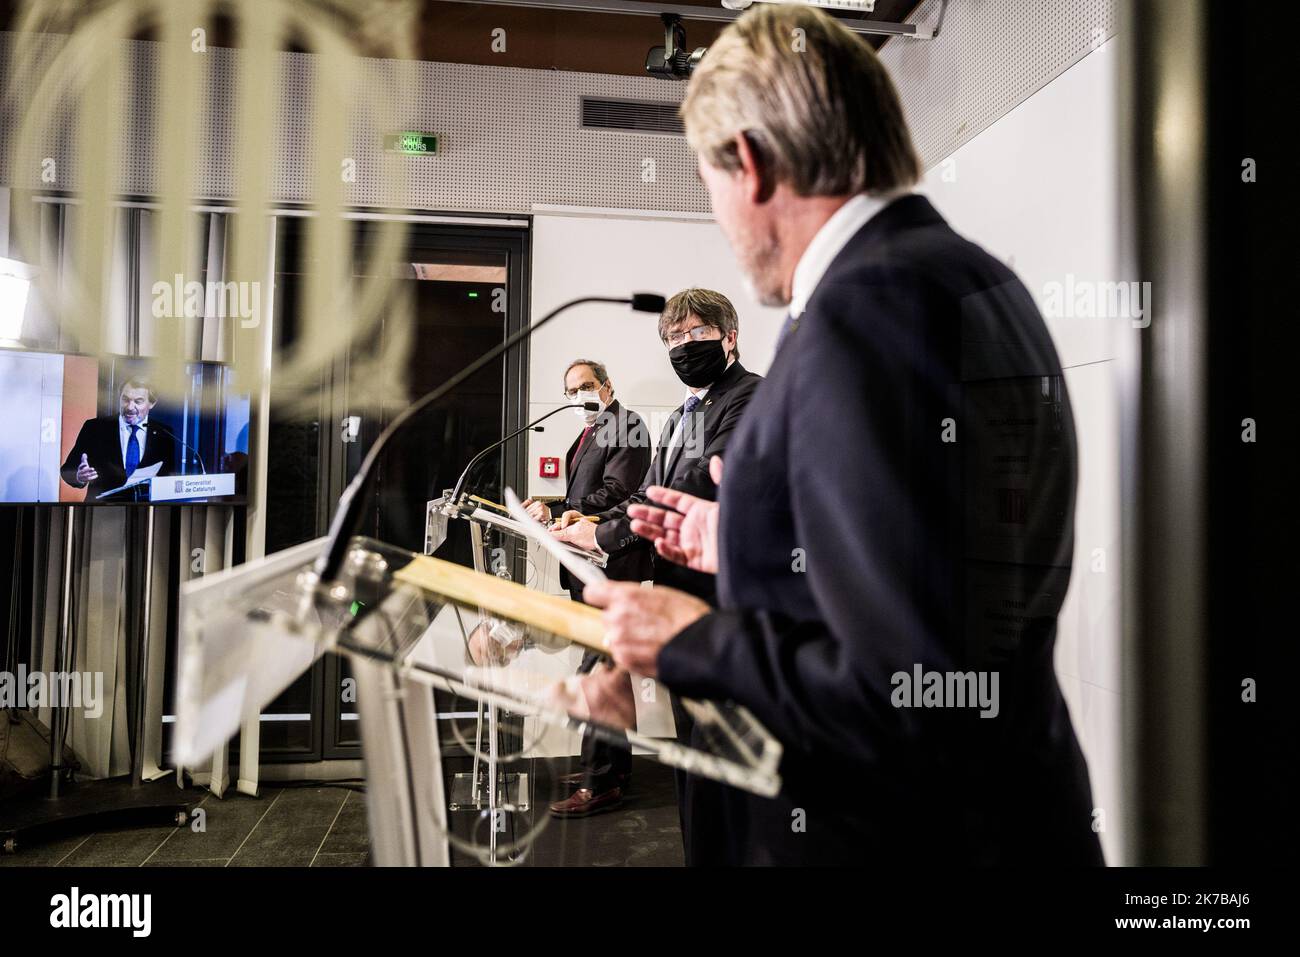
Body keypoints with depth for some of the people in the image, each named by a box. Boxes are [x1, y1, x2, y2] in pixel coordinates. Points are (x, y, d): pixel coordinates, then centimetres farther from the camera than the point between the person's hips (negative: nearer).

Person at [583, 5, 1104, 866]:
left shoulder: (863, 312, -25)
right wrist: (748, 548, 15)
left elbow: (920, 698, -29)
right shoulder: (978, 280, 5)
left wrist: (691, 639, -15)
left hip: (892, 832, -8)